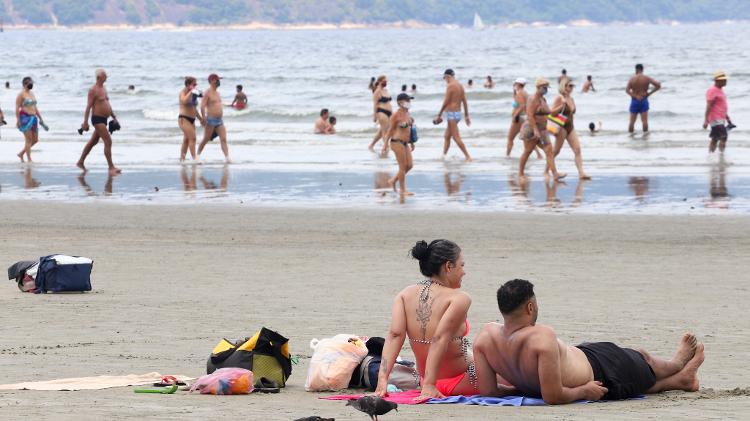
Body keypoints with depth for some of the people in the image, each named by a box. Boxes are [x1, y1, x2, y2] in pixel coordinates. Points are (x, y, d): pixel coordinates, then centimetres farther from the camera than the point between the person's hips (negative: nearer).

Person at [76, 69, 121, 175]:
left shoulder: (103, 88, 15)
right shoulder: (93, 90, -13)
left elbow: (107, 104, 23)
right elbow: (88, 106, -16)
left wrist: (114, 117, 21)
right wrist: (85, 122, -19)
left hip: (104, 119, 9)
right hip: (97, 119, -9)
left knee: (93, 142, 16)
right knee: (108, 141, -14)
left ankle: (80, 162, 27)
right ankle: (111, 168, -12)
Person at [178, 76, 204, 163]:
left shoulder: (193, 94, 14)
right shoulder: (183, 92, -8)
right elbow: (184, 101, -32)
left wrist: (200, 118, 21)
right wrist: (191, 91, -25)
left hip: (191, 120, 9)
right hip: (184, 119, -9)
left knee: (187, 140, 10)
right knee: (193, 137, -19)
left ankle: (182, 159, 14)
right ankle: (194, 158, -22)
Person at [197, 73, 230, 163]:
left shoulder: (218, 93, 16)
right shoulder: (207, 93, -9)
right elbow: (202, 106, -16)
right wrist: (204, 119, -20)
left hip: (220, 120, 7)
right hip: (211, 120, -7)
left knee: (224, 139, -6)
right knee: (206, 140, 4)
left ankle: (227, 158, -12)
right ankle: (198, 155, 20)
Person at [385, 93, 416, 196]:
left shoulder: (407, 113, 10)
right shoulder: (396, 115, -13)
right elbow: (391, 129, -10)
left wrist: (411, 143, 21)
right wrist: (385, 144, -10)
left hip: (405, 143, 8)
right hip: (397, 142, -8)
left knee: (410, 165, 8)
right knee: (403, 166, -3)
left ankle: (393, 180, 24)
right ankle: (402, 190, 7)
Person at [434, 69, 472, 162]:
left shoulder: (450, 86, -14)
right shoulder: (460, 86, 11)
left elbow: (446, 102, -16)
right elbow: (465, 102, 13)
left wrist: (439, 115, -8)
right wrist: (467, 116, 18)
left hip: (451, 113, -9)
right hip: (458, 113, 9)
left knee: (456, 137, -9)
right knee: (447, 136, 16)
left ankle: (468, 156, -13)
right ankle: (443, 155, 18)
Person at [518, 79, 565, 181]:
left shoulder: (543, 99, 14)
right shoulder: (533, 100, -15)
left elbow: (548, 112, 23)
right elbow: (530, 115, -23)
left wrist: (560, 108, 17)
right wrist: (535, 130, -28)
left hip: (542, 130, 8)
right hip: (531, 129, -8)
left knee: (549, 151, -5)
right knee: (527, 152, 3)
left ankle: (555, 174, -14)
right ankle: (520, 174, 16)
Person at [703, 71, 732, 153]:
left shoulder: (719, 90, 17)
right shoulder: (712, 91, -14)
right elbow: (708, 106, -19)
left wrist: (727, 117, 28)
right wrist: (706, 120, -24)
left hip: (720, 119, 10)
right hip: (716, 119, -10)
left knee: (714, 139, 10)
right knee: (723, 137, -16)